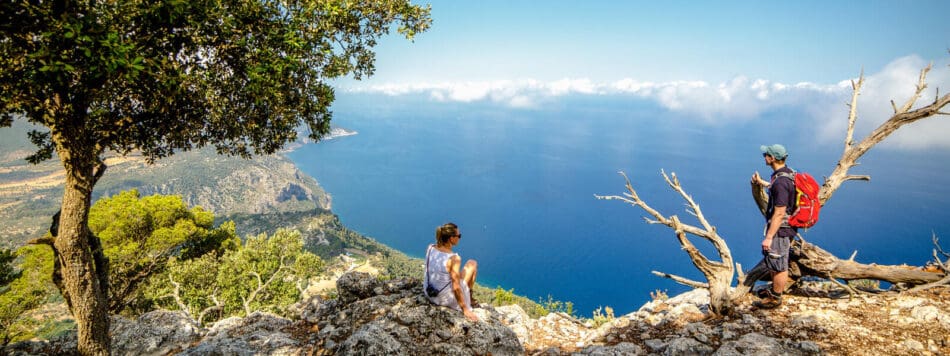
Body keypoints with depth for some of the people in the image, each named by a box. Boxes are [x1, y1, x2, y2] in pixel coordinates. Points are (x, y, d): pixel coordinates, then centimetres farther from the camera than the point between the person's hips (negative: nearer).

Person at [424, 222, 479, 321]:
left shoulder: (430, 248, -10)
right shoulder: (454, 258, -28)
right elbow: (456, 288, -24)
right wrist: (465, 310, -14)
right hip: (445, 299, -6)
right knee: (472, 264, 9)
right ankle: (469, 298, 26)